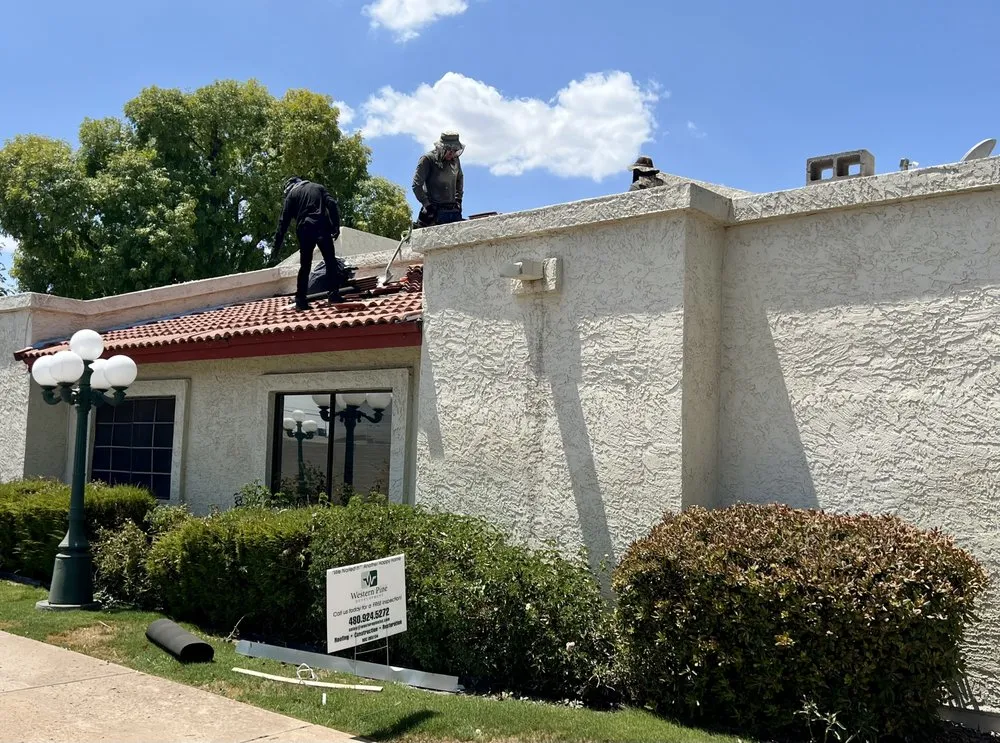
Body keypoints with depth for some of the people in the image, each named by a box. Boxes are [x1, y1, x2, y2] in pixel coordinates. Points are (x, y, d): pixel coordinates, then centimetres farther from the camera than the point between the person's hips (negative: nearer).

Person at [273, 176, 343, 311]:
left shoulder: (291, 194, 14)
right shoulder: (318, 187, 20)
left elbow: (284, 220, 8)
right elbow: (332, 204, 5)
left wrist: (278, 243, 7)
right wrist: (336, 226, 2)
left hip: (305, 230, 0)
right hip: (322, 227, 0)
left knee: (305, 266, 5)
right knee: (331, 262, 2)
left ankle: (301, 301, 2)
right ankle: (334, 294, -8)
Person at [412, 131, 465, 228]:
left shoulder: (455, 159, 10)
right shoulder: (427, 159, -7)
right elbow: (416, 185, -9)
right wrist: (427, 204, -14)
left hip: (453, 210, 6)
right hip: (435, 210, -5)